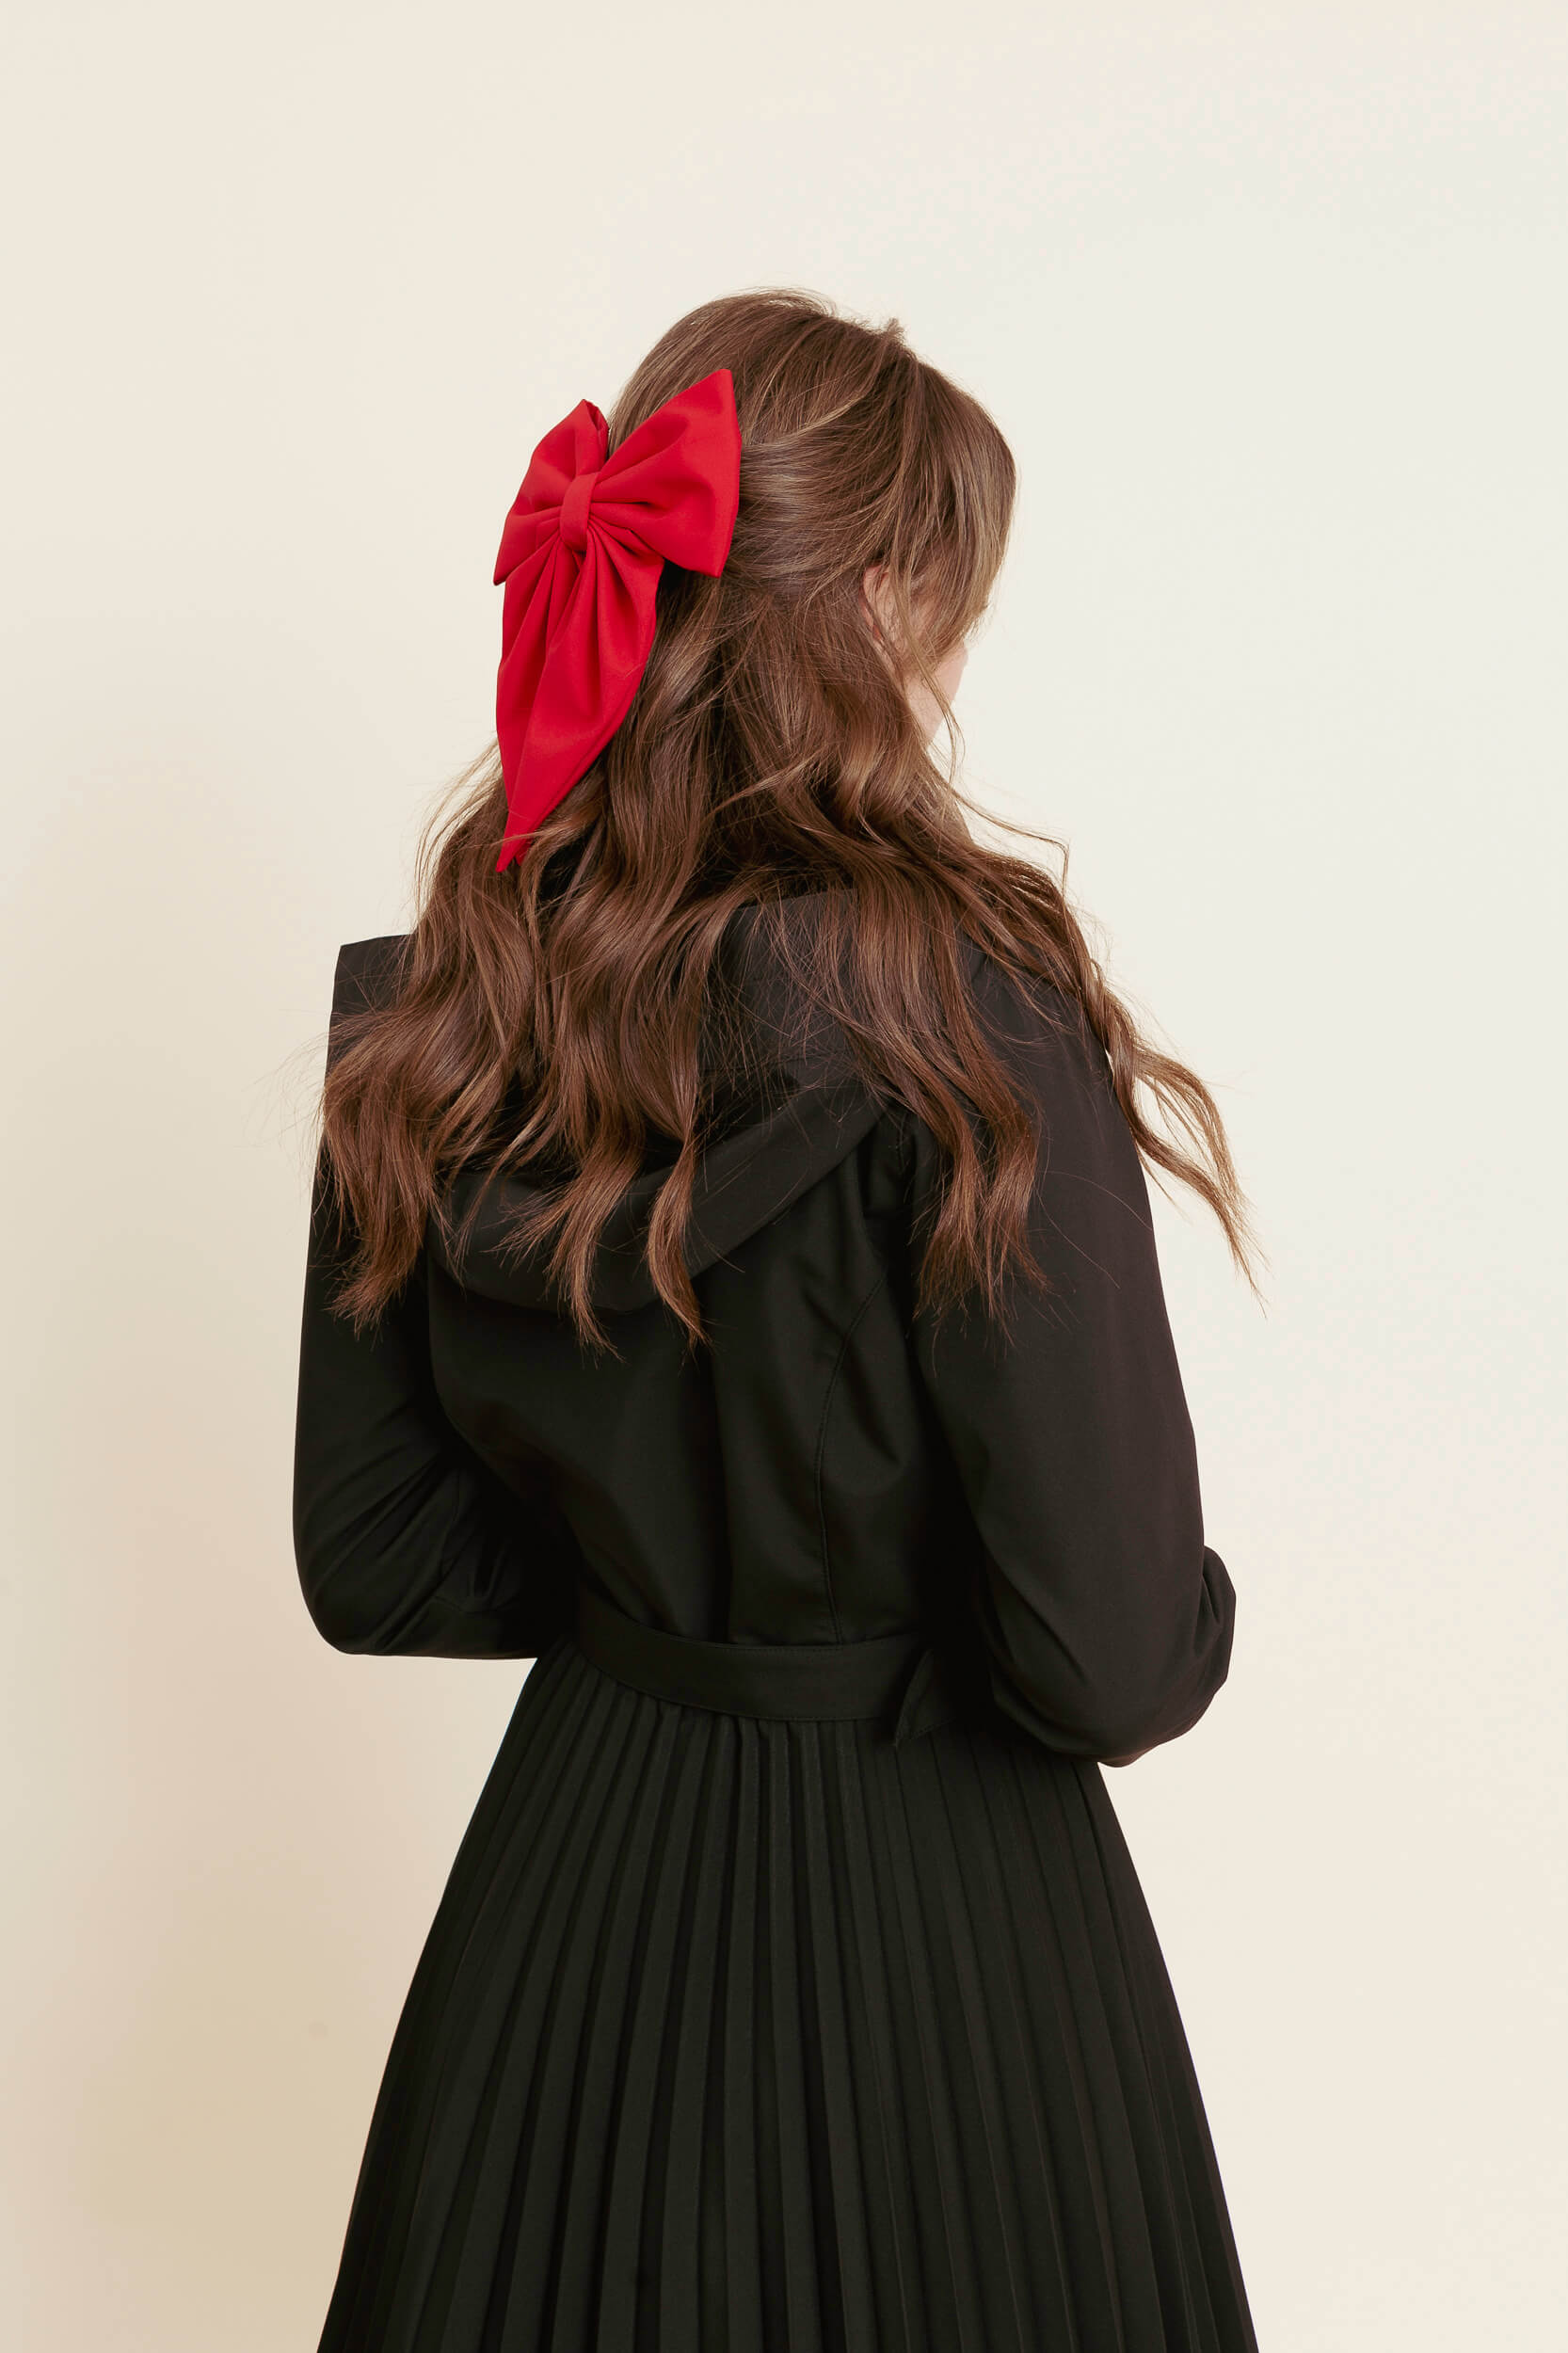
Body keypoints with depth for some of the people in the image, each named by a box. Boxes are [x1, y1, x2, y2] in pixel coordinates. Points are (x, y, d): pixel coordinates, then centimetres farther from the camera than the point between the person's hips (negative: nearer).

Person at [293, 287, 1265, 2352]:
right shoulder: (965, 1014, -24)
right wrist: (1192, 1617, 0)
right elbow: (1114, 1669, -22)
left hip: (568, 1881, 5)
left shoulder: (433, 1016, -7)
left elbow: (371, 1570, 0)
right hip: (923, 1938, -4)